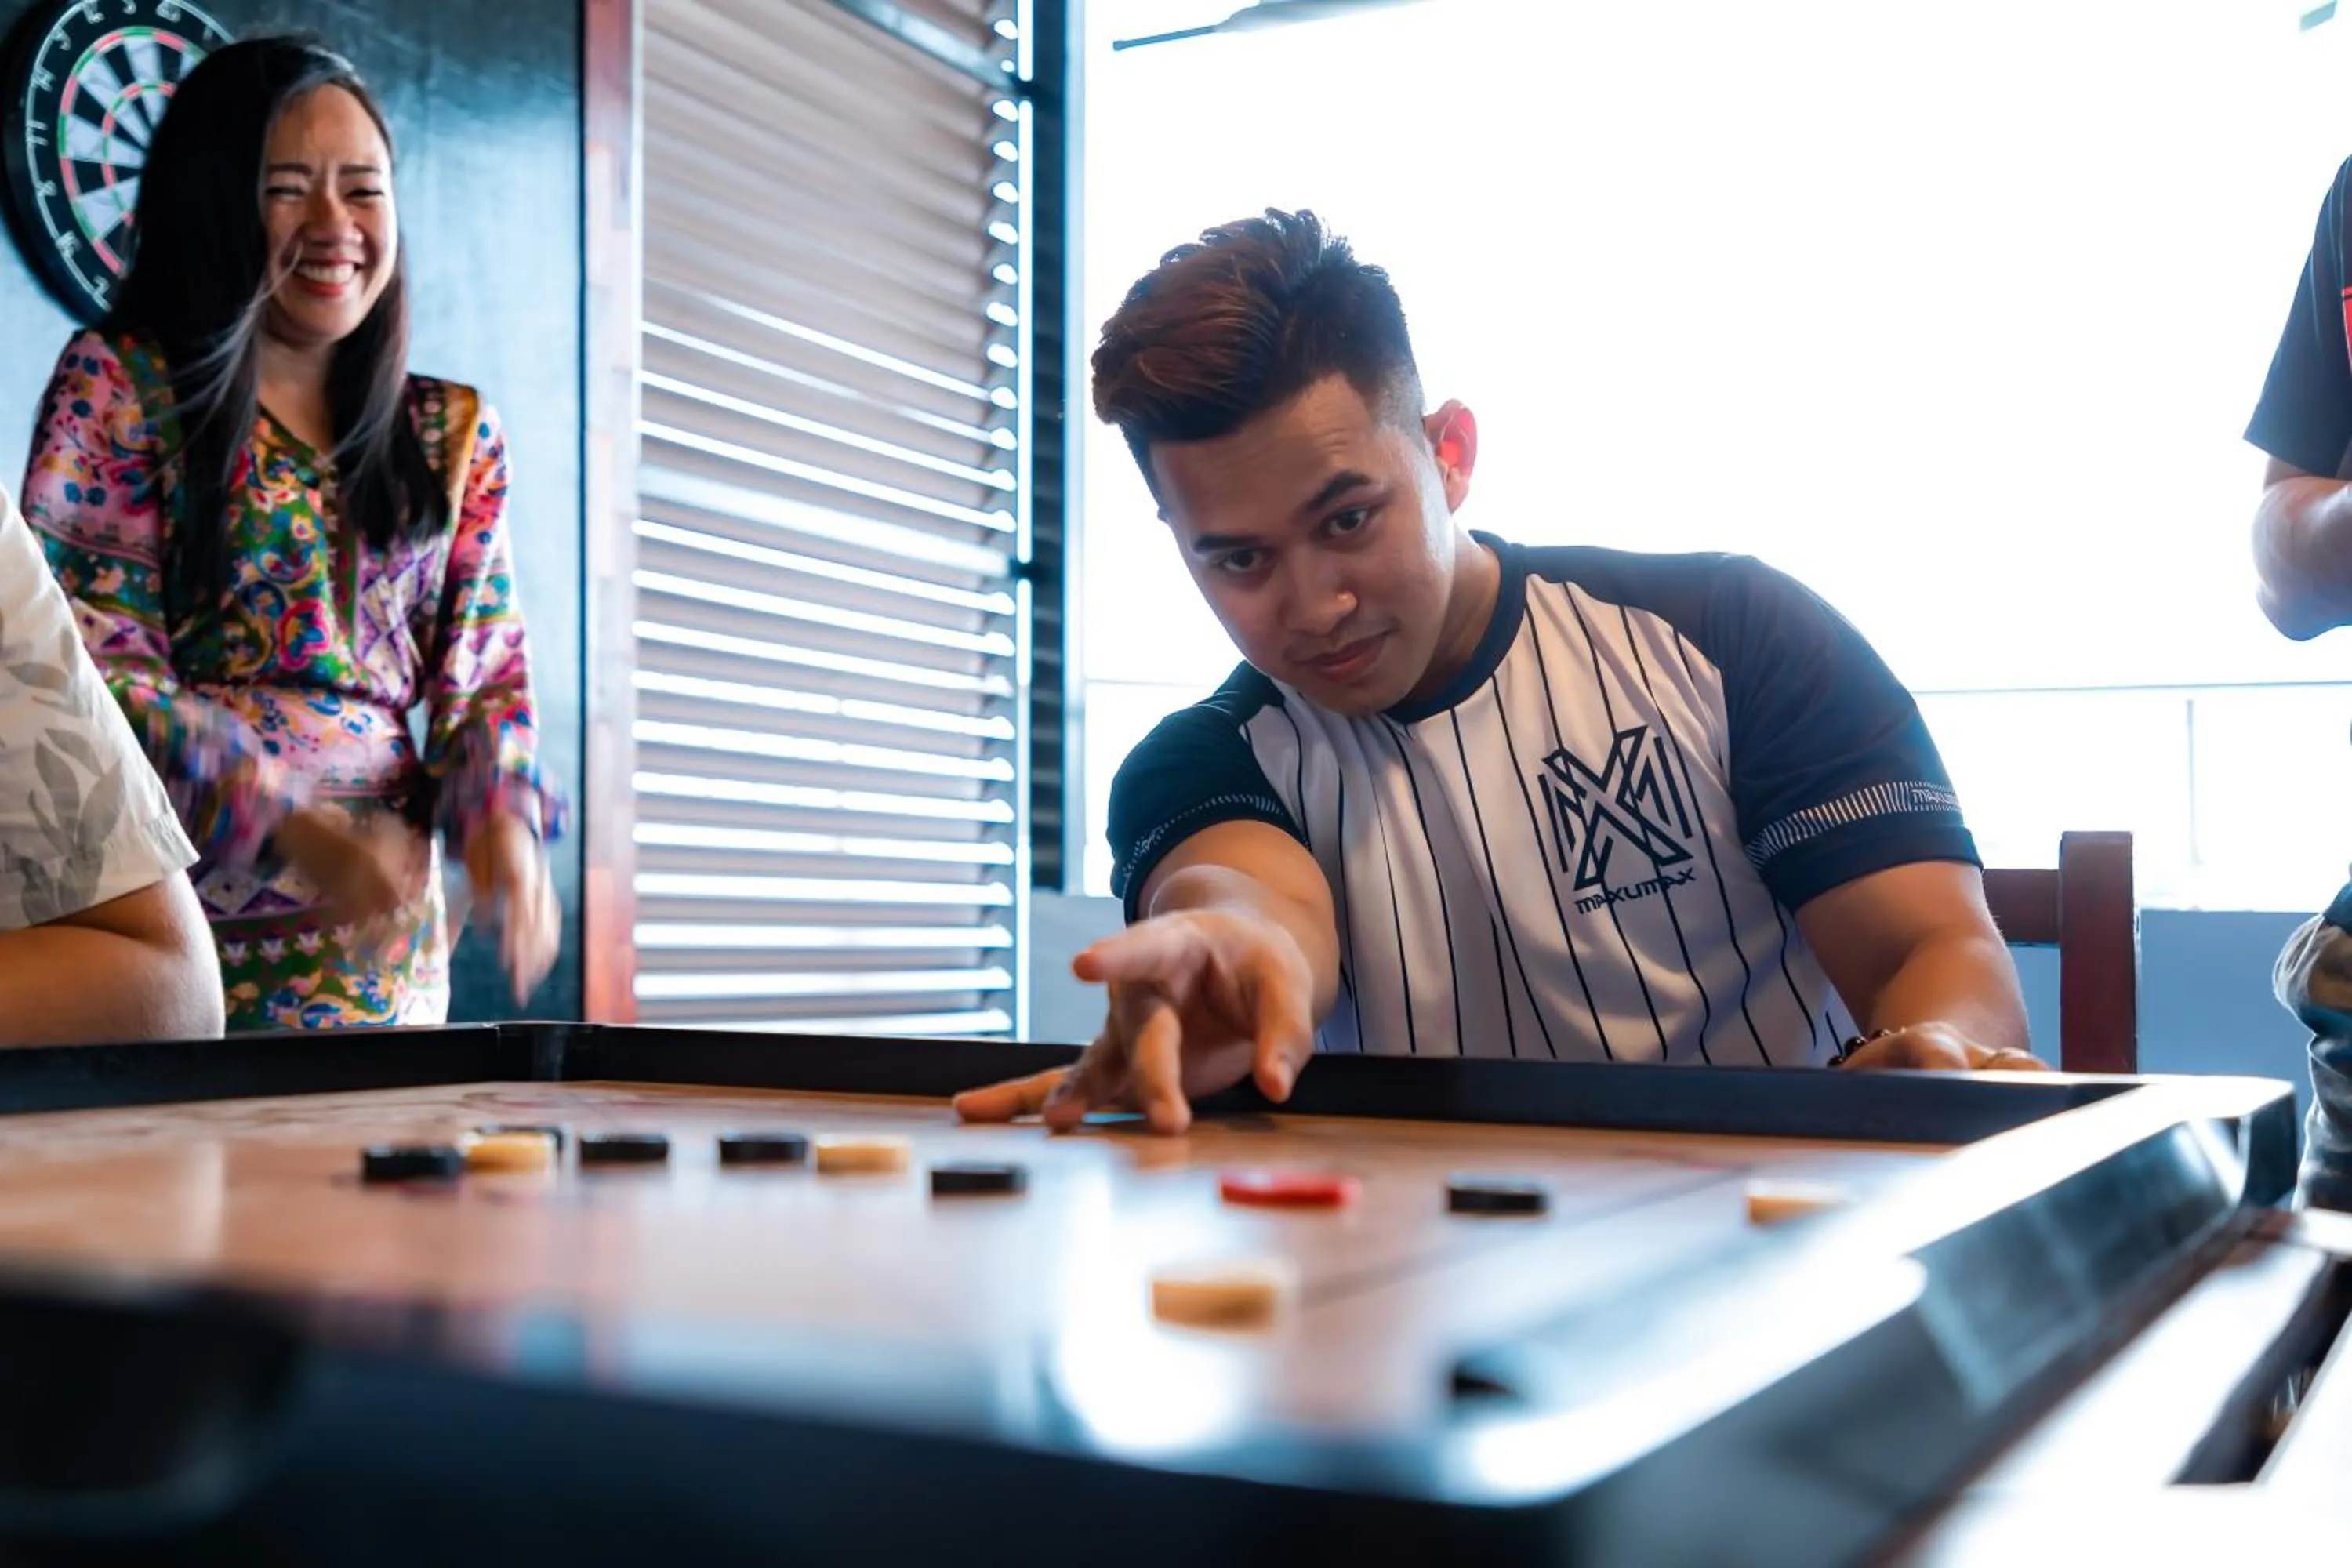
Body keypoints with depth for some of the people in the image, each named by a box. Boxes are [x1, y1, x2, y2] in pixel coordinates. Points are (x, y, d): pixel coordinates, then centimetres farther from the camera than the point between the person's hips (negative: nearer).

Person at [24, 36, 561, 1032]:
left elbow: (489, 672, 9)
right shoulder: (119, 387, -2)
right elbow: (91, 664, -9)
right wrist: (296, 831, -22)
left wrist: (501, 818, -13)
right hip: (166, 933, -3)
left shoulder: (452, 435, 10)